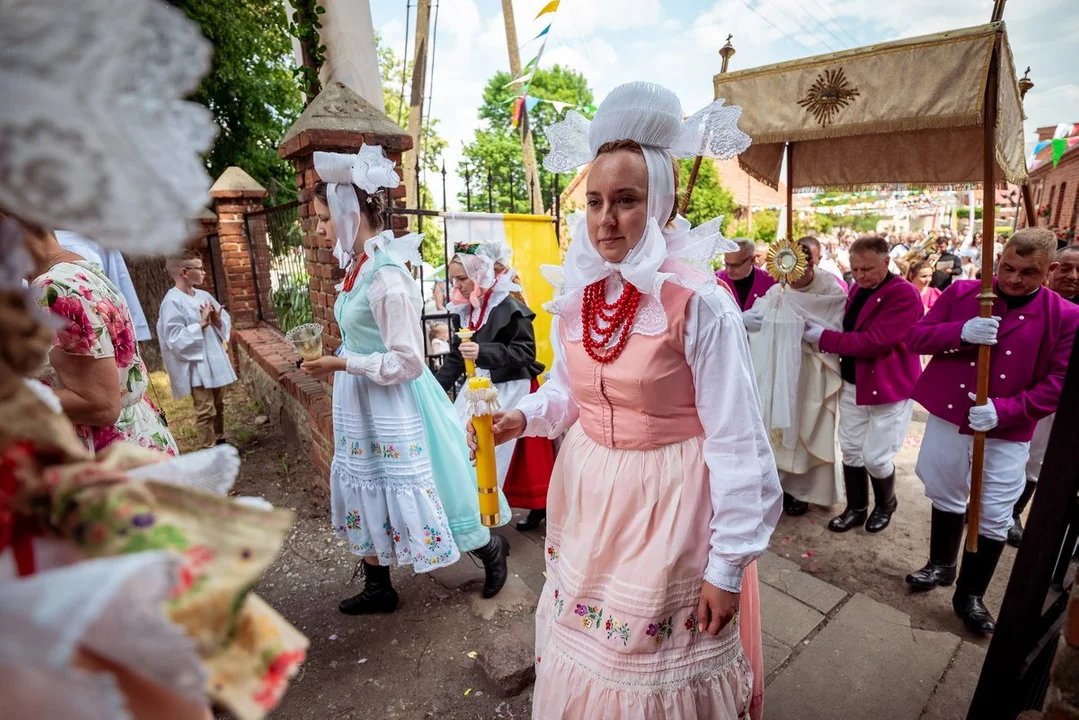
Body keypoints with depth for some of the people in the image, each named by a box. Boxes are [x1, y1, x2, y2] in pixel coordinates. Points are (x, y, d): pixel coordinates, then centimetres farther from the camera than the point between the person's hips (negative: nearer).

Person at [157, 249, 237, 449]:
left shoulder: (204, 295, 7)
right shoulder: (172, 302, -15)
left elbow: (226, 320, 11)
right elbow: (175, 339, -21)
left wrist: (218, 321, -10)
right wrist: (201, 324, -21)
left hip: (216, 361, 7)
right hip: (197, 366, -7)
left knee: (218, 406, 18)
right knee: (205, 412, -1)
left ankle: (220, 442, 33)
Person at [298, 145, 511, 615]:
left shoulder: (385, 276, -23)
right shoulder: (359, 265, 5)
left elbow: (407, 361, -23)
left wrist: (343, 364, -20)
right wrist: (337, 365, 13)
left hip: (394, 404, -9)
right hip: (363, 402, 9)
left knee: (411, 493, 6)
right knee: (367, 493, 18)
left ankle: (491, 549, 31)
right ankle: (378, 589, 39)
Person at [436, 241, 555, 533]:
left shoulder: (511, 308, -16)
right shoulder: (467, 310, 9)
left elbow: (525, 352, -20)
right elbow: (456, 358, 14)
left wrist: (483, 352, -29)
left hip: (511, 391, -8)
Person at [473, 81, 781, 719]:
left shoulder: (699, 301, -19)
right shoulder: (576, 296, -1)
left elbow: (738, 444, -16)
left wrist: (728, 565, -12)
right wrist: (526, 416, -7)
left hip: (667, 504, -5)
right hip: (586, 497, 6)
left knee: (659, 667, 17)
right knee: (583, 648, 25)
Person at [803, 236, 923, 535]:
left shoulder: (905, 295, -19)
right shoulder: (857, 289, 7)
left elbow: (874, 341, -28)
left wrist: (823, 338, -22)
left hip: (888, 387, -7)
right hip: (853, 384, 7)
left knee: (875, 457, 2)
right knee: (850, 450, 13)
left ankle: (886, 504, 32)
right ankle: (856, 508, 30)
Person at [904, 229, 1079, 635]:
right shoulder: (961, 293, -3)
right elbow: (915, 337, -6)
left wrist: (1004, 410, -22)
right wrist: (961, 332, -24)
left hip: (1006, 433, -1)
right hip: (947, 418, 1)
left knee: (994, 518, 8)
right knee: (947, 497, 19)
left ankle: (970, 596, 28)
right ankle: (941, 565, 42)